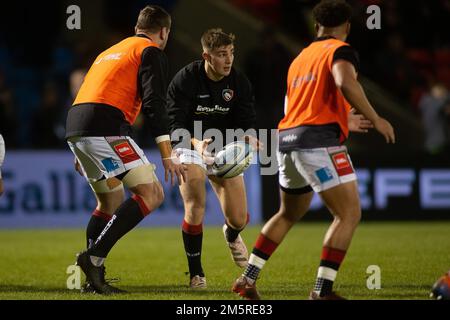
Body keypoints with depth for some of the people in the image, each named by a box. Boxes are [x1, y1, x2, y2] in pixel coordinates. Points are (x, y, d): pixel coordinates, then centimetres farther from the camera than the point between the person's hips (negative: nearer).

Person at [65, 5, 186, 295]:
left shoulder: (111, 51, 30)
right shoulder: (152, 53, 4)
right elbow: (154, 103, -8)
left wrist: (84, 155, 36)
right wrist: (168, 156, -10)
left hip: (75, 129, 9)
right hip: (106, 127, -9)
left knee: (112, 200, 23)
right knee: (151, 194, -9)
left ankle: (94, 277, 19)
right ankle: (95, 257, -19)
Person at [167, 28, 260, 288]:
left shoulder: (240, 83, -8)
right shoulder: (186, 79, -18)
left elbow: (246, 121, -8)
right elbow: (176, 123, -21)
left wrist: (249, 136, -33)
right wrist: (195, 142, -41)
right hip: (190, 145, -3)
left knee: (239, 219, -3)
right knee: (195, 206, -25)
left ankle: (232, 235, 39)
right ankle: (196, 273, -9)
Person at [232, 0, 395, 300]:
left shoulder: (301, 58, 24)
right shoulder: (340, 50, -1)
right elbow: (345, 83, -23)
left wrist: (344, 121, 41)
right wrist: (375, 119, -17)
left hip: (288, 140, 9)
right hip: (319, 142, -8)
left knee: (288, 214, 26)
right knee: (349, 214, -6)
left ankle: (248, 279, 24)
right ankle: (323, 290, -13)